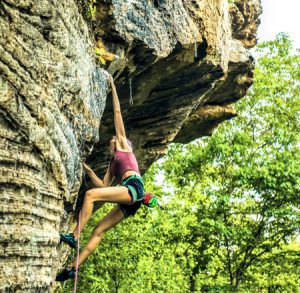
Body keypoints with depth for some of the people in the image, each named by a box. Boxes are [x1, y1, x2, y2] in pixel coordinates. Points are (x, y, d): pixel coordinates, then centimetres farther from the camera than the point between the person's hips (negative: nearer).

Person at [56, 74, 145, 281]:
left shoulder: (124, 146, 19)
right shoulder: (113, 163, 36)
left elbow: (117, 112, 17)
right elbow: (104, 186, 28)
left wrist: (112, 86, 21)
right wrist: (88, 171, 31)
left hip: (134, 187, -8)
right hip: (129, 201, 8)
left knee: (90, 194, -21)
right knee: (99, 231, 0)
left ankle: (74, 236, -24)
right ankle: (73, 268, -3)